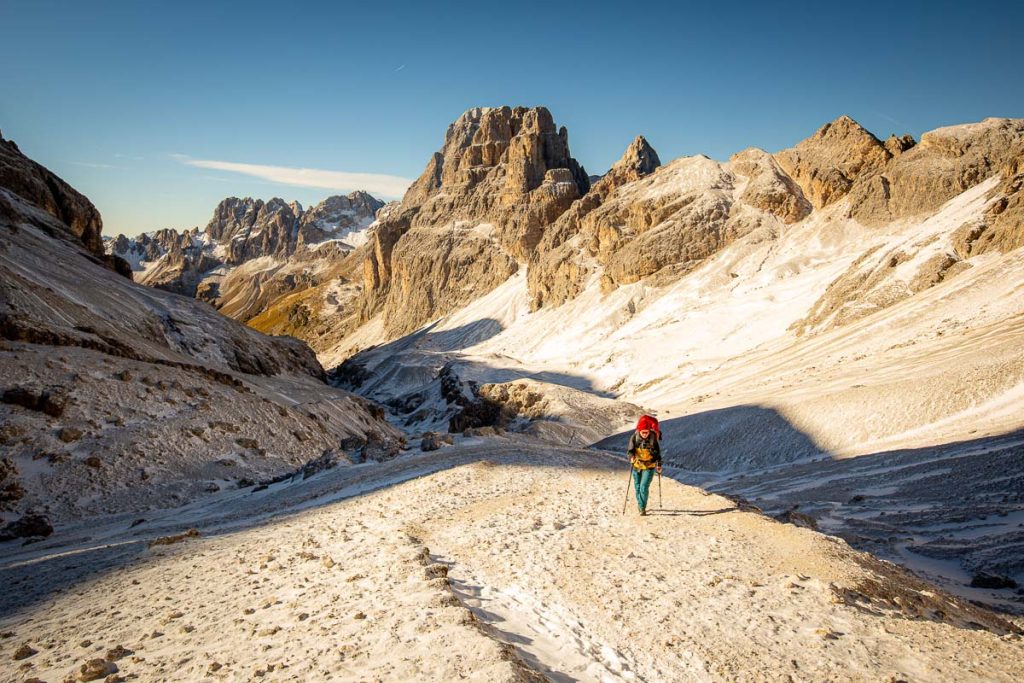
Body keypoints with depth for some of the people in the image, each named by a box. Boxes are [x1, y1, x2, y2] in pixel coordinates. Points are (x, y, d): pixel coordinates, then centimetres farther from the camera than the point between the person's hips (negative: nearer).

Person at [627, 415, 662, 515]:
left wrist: (659, 465, 3)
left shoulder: (653, 438, -12)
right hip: (637, 466, 2)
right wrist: (631, 456, -35)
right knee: (637, 486, 14)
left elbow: (657, 452, 0)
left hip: (649, 467, -2)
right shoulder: (634, 437, -11)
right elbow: (630, 449, -14)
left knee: (644, 487, -12)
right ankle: (639, 503, 36)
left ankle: (643, 508, -1)